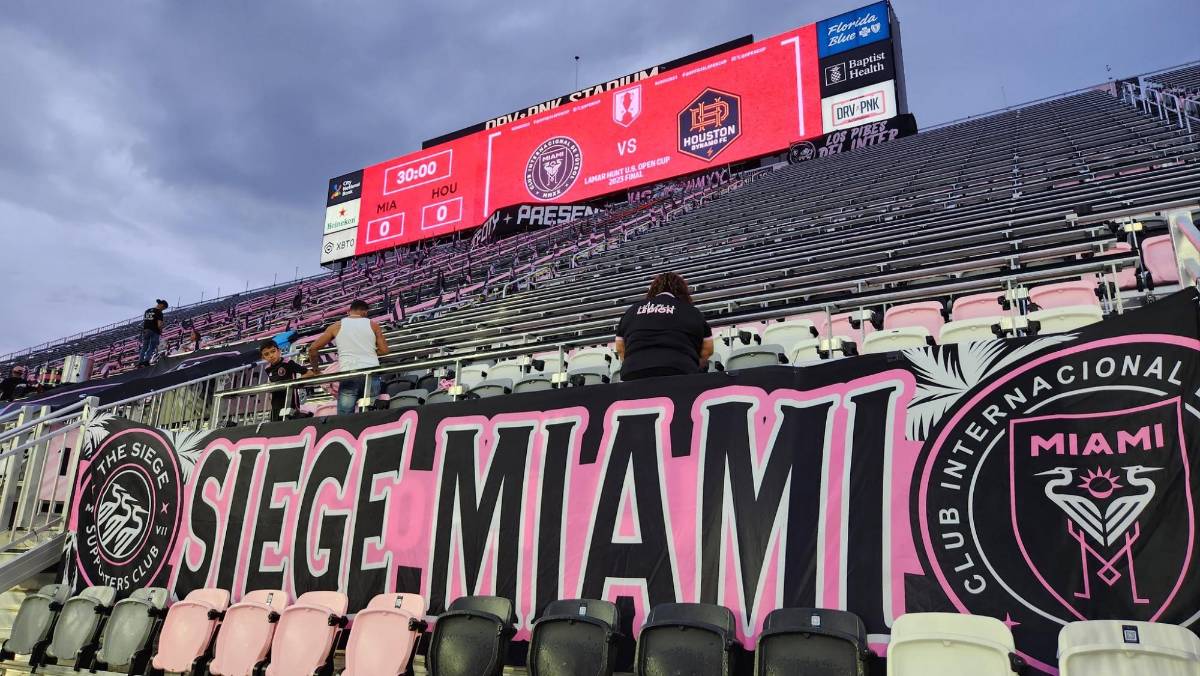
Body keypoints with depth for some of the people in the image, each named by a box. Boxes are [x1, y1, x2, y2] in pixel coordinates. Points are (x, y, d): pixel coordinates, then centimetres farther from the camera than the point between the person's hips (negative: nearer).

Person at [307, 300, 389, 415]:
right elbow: (384, 350, 10)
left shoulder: (337, 326, 12)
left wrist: (315, 368, 25)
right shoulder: (372, 324, 11)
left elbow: (313, 348, 12)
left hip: (348, 374, 0)